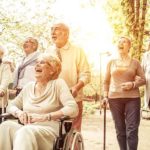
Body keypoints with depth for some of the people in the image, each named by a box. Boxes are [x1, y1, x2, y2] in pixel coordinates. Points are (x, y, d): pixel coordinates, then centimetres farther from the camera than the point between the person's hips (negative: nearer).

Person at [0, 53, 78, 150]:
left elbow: (73, 109, -10)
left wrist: (45, 117, -16)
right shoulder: (28, 87, 18)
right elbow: (11, 106, 24)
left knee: (25, 132, -37)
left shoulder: (58, 84, 2)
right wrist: (18, 112, -1)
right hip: (27, 131, 5)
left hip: (49, 131, -5)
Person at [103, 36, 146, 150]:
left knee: (132, 130, -4)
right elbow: (106, 81, 12)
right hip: (114, 98, 2)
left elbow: (143, 79, 6)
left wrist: (133, 84, -12)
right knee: (120, 130, 6)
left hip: (132, 98, -2)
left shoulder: (135, 62, 4)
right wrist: (105, 96, 3)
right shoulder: (111, 62, 8)